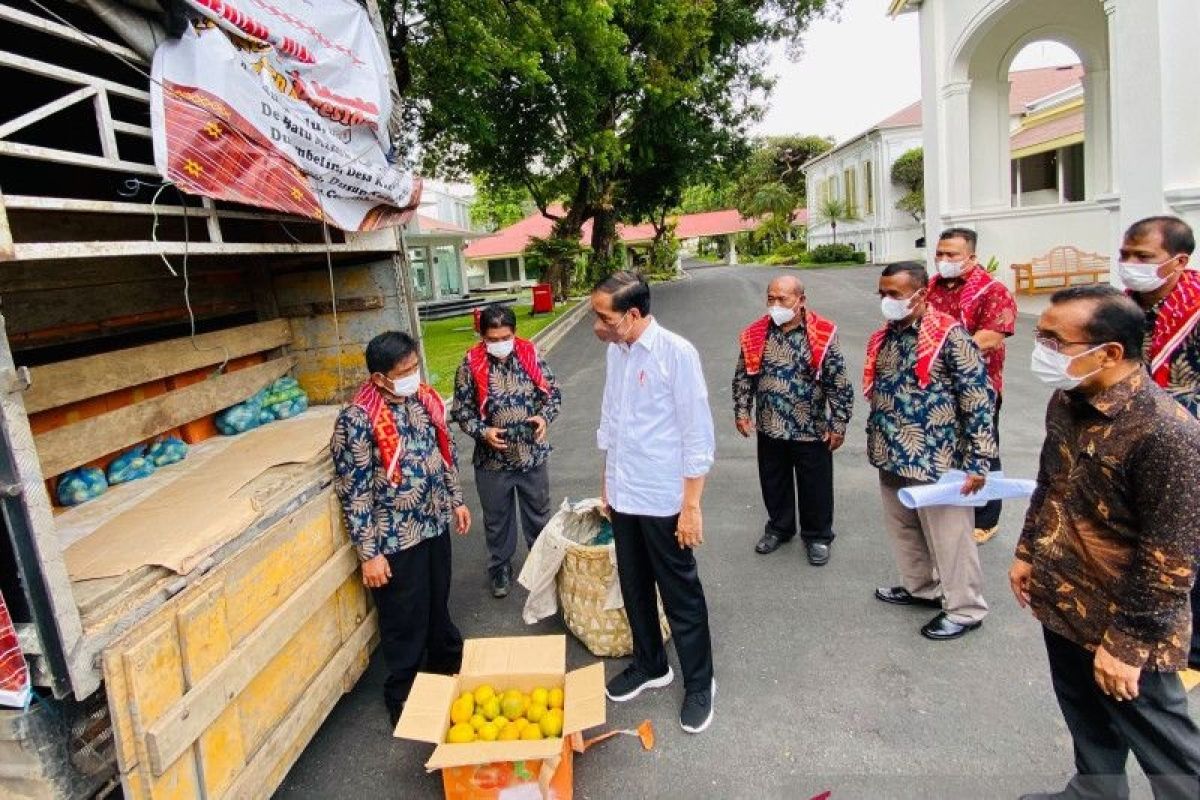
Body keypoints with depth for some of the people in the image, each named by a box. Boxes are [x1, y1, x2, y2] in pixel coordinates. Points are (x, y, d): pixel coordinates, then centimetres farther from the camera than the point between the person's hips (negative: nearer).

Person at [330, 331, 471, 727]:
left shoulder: (424, 398, -2)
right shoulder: (357, 420, -22)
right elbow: (353, 493, -18)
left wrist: (456, 500, 17)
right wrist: (369, 553, -15)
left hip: (434, 525, 6)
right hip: (395, 540, -6)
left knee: (438, 605, 25)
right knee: (406, 622, 10)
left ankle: (449, 667, 48)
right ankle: (404, 699, 32)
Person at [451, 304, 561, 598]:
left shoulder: (530, 354, -5)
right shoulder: (471, 364, -9)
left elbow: (553, 392, 3)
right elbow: (461, 410, -4)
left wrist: (545, 417, -15)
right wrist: (483, 432, -20)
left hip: (533, 453, 1)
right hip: (492, 459, -1)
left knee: (538, 513, 17)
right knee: (497, 518, 15)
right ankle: (500, 568, 35)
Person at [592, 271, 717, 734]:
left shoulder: (676, 353, -17)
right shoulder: (615, 351, 3)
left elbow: (697, 436, -16)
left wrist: (691, 506, -16)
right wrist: (606, 484, 16)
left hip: (663, 499, -6)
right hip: (624, 496, 6)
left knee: (681, 595, 9)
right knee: (634, 587, 19)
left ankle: (699, 683, 29)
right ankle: (649, 665, 40)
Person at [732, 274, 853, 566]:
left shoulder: (822, 335, -11)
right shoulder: (756, 335, -1)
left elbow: (838, 384, -8)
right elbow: (743, 377, 8)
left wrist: (838, 424, -8)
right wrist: (742, 412, 3)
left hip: (812, 430, -3)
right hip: (770, 429, 3)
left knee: (815, 486, 11)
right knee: (774, 483, 18)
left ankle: (817, 536, 32)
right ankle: (779, 527, 40)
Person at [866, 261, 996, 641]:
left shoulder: (950, 336, -16)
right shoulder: (884, 337, 7)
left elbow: (978, 399, -16)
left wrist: (977, 459, -17)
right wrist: (877, 443, 20)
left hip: (935, 459, -7)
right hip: (892, 458, 8)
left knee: (948, 536, 7)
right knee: (903, 529, 22)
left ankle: (965, 609, 25)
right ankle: (920, 586, 43)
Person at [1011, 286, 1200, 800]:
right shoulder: (1066, 400, -2)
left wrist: (1126, 643, -18)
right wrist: (1027, 553, 17)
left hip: (1124, 624, -7)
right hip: (1061, 602, 8)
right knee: (1085, 715, 27)